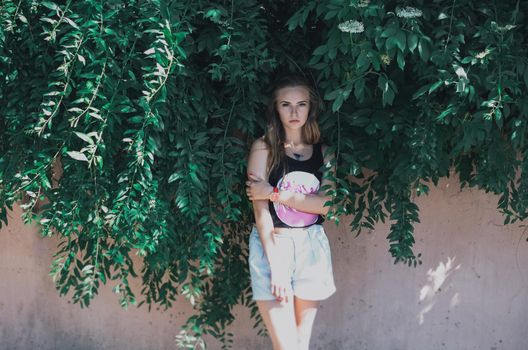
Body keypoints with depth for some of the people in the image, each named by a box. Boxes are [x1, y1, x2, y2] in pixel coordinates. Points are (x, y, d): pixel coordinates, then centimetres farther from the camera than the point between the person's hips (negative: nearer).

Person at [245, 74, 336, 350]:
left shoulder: (322, 152, 7)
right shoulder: (264, 148, -3)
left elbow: (328, 204, -7)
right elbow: (260, 209, -11)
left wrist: (274, 193, -14)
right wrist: (276, 267, -18)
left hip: (311, 246, 4)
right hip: (272, 244, -3)